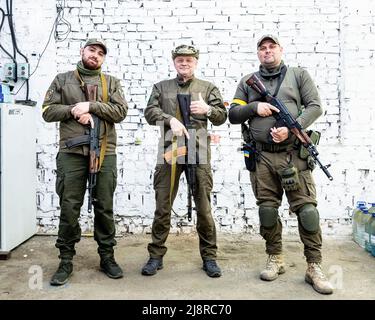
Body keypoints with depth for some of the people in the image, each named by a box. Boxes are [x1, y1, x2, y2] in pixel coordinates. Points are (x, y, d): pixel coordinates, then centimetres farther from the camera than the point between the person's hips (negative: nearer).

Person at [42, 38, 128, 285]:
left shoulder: (112, 82, 13)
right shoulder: (62, 79, 13)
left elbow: (120, 112, -1)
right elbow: (48, 111, 6)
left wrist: (90, 106, -11)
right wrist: (73, 110, -10)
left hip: (105, 153, 1)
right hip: (71, 152, 0)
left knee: (105, 207, 6)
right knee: (69, 207, 1)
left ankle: (107, 257, 18)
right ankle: (66, 261, 13)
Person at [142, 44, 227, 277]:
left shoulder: (208, 88, 14)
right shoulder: (161, 87, 16)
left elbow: (222, 117, 6)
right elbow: (150, 112, 3)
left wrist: (208, 109, -16)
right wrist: (170, 119, -15)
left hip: (199, 152, 0)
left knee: (204, 208, 3)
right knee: (162, 208, 3)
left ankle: (209, 257, 15)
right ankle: (156, 256, 15)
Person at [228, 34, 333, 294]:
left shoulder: (299, 75, 10)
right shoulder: (248, 82, 15)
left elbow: (315, 107, 1)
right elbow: (233, 115, 12)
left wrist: (291, 128, -14)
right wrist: (255, 107, -8)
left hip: (294, 154, -2)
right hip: (261, 156, 2)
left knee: (306, 208, -5)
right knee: (267, 209, 6)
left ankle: (314, 267, 4)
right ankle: (275, 259, 21)